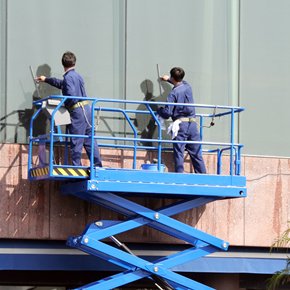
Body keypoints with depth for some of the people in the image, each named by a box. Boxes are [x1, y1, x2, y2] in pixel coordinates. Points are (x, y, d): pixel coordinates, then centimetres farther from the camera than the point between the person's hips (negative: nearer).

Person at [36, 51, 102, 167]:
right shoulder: (77, 76, 17)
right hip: (87, 108, 8)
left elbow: (71, 95, -24)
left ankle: (76, 167, 2)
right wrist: (46, 79, 45)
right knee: (90, 140, 11)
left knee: (76, 143, -1)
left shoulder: (68, 77, -11)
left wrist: (64, 104, -6)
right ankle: (98, 165, 10)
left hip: (77, 111, -8)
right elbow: (62, 84, 35)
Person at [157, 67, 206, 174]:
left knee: (178, 153, -3)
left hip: (180, 125, -5)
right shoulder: (187, 87, 10)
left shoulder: (173, 93, -8)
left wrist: (159, 110, 12)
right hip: (192, 123, 5)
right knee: (196, 153, 7)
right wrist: (168, 79, 52)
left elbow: (167, 113, -9)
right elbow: (181, 83, 37)